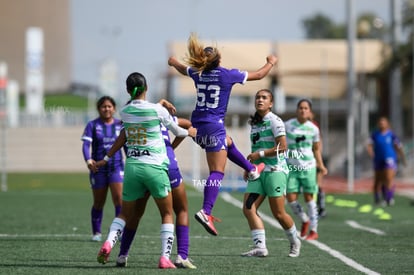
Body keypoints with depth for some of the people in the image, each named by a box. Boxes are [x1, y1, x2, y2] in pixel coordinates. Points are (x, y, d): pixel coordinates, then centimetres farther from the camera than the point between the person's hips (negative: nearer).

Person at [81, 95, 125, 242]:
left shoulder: (120, 125, 5)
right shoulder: (92, 125, -1)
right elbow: (86, 144, -11)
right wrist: (88, 160, -28)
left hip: (116, 166, 1)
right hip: (98, 168, -1)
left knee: (119, 198, -15)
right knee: (99, 202, 8)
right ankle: (96, 233, 22)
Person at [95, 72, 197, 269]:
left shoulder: (125, 112, 3)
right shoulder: (158, 110, -6)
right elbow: (176, 131, 8)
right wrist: (189, 132, 31)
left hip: (132, 168, 3)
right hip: (155, 168, -3)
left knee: (127, 214, 15)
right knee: (167, 214, 9)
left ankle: (109, 242, -10)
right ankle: (165, 258, -3)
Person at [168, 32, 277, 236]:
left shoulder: (198, 73, 5)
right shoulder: (227, 75, -7)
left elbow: (183, 69, 31)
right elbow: (258, 75, 6)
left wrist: (173, 63, 55)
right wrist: (271, 63, 26)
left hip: (198, 125, 7)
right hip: (213, 127, -7)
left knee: (227, 143, 35)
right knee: (217, 172, -9)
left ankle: (252, 170, 50)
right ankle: (206, 212, -23)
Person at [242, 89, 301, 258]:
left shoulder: (274, 120, -7)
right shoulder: (254, 123, 15)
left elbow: (282, 146, -14)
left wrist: (260, 154, -14)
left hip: (275, 170, -7)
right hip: (258, 171, 7)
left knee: (278, 213, -3)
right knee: (248, 208, -10)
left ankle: (294, 242, 21)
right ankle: (260, 247, -12)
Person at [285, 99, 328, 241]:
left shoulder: (313, 128, 3)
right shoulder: (287, 125, -2)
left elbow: (316, 149, 13)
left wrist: (321, 165, 4)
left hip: (308, 167, 0)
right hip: (292, 167, 0)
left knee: (309, 197, 0)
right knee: (291, 198, -6)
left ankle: (313, 230, 10)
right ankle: (305, 221, 21)